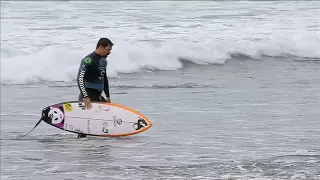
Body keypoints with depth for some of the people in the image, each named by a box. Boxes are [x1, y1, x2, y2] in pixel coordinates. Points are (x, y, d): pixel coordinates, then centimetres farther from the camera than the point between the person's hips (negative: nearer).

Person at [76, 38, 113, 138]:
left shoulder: (103, 61, 14)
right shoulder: (88, 60, -15)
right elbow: (80, 79, -22)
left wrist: (107, 97, 24)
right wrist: (85, 97, -28)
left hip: (98, 96, 9)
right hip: (88, 97, -9)